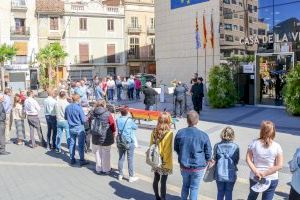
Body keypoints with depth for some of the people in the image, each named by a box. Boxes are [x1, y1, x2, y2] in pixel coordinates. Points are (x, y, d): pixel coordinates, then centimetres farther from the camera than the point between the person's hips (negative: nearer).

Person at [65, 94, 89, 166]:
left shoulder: (67, 107, -1)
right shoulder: (79, 108, -18)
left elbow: (65, 118, 12)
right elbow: (83, 120, -16)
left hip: (71, 128, 5)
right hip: (79, 128, -5)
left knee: (72, 143, 14)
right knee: (81, 145, 3)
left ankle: (72, 159, 23)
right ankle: (82, 160, 9)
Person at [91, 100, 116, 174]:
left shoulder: (94, 113, -2)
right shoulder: (107, 114, -14)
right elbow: (113, 124, -9)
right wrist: (114, 131, 8)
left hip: (96, 136, 5)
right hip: (106, 137, -4)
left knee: (97, 152, 16)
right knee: (106, 153, 8)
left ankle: (98, 169, 27)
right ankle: (106, 169, 18)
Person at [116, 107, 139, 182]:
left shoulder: (118, 120, -4)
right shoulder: (129, 120, -16)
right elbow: (136, 127, -2)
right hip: (129, 142, -4)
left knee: (121, 158, 14)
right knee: (130, 159, 3)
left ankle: (120, 175, 24)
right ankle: (131, 177, 11)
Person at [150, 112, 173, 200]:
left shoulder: (154, 132, -3)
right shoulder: (169, 133, -20)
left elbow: (151, 146, 5)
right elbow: (168, 150, -18)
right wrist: (168, 163, -10)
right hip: (165, 162, -6)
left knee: (156, 179, 19)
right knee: (163, 181, 5)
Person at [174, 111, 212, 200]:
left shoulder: (180, 133, -12)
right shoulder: (203, 135, -19)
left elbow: (176, 148, 2)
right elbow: (208, 153, -8)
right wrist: (207, 160, 12)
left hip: (184, 166, 3)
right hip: (198, 167, -2)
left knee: (185, 185, 24)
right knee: (194, 188, 15)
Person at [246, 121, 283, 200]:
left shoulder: (254, 143, -10)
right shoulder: (277, 146, -12)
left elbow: (248, 159, -12)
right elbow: (279, 166, -14)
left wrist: (256, 172, -14)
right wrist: (265, 173, -12)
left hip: (254, 177, 2)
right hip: (271, 179, -1)